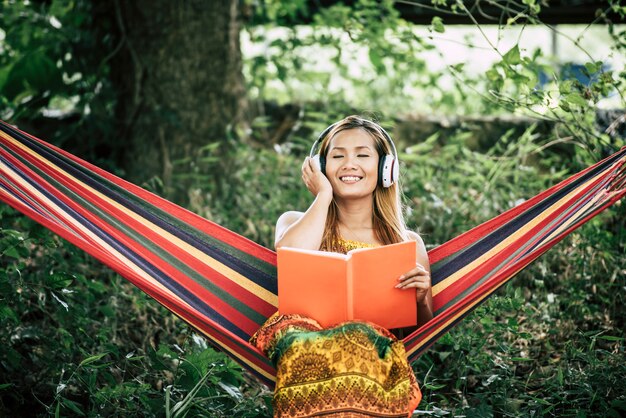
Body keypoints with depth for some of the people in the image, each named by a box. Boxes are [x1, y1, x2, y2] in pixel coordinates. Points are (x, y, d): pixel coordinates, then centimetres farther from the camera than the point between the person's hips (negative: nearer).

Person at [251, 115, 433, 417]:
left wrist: (421, 299, -1)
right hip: (304, 342, 0)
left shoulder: (408, 244, 20)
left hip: (378, 350, 1)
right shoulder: (296, 223, 20)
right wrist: (323, 195, 7)